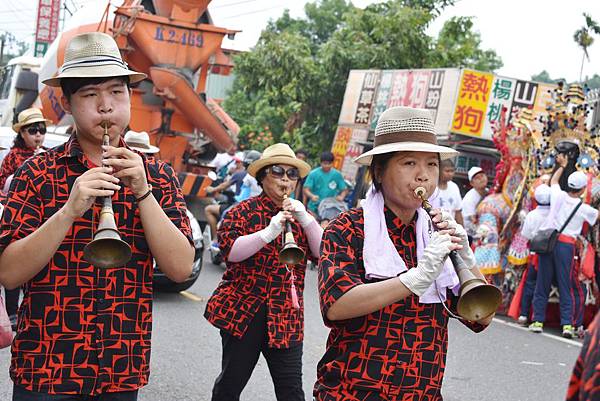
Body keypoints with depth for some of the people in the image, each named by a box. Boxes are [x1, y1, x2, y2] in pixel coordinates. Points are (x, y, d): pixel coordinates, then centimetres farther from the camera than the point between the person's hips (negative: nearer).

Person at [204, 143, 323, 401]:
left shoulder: (301, 216, 13)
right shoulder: (245, 211, 0)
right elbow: (229, 250, -14)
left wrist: (306, 219, -12)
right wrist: (269, 232, -23)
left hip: (286, 316, 3)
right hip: (243, 311, -3)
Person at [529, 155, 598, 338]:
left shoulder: (558, 196, 5)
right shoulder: (584, 209, -1)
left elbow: (553, 180, 27)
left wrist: (562, 166, 43)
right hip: (566, 245, -2)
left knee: (542, 283, 7)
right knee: (566, 286, 2)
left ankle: (538, 321, 9)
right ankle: (568, 324, -2)